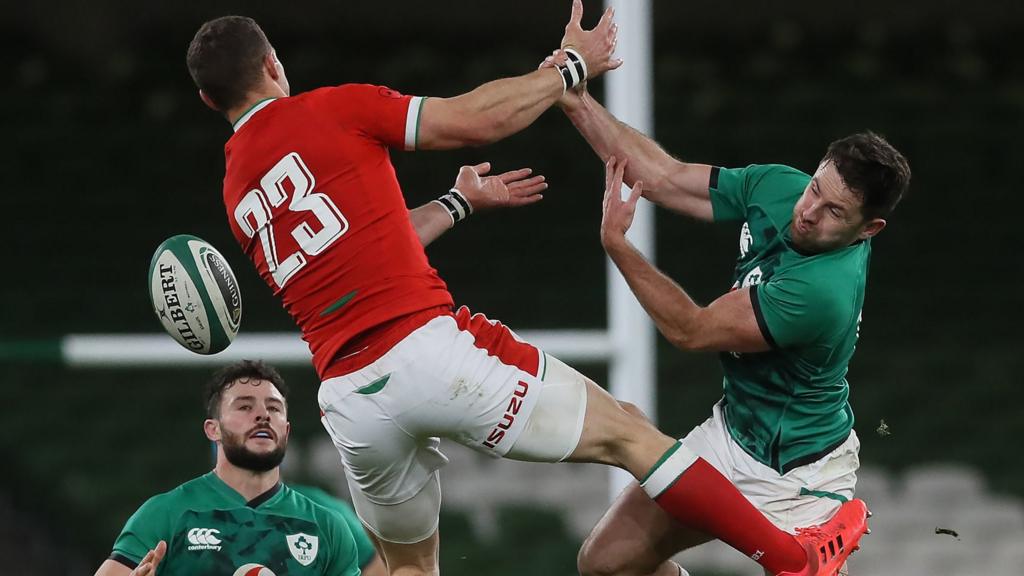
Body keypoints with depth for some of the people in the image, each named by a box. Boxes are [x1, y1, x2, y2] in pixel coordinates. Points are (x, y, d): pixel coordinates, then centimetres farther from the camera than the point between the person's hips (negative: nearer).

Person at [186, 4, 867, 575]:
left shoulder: (238, 193, 19)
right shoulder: (331, 110, 0)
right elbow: (478, 118, -2)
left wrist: (457, 204, 43)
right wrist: (574, 64, 12)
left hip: (348, 395, 6)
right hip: (429, 345, -6)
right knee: (625, 431, 4)